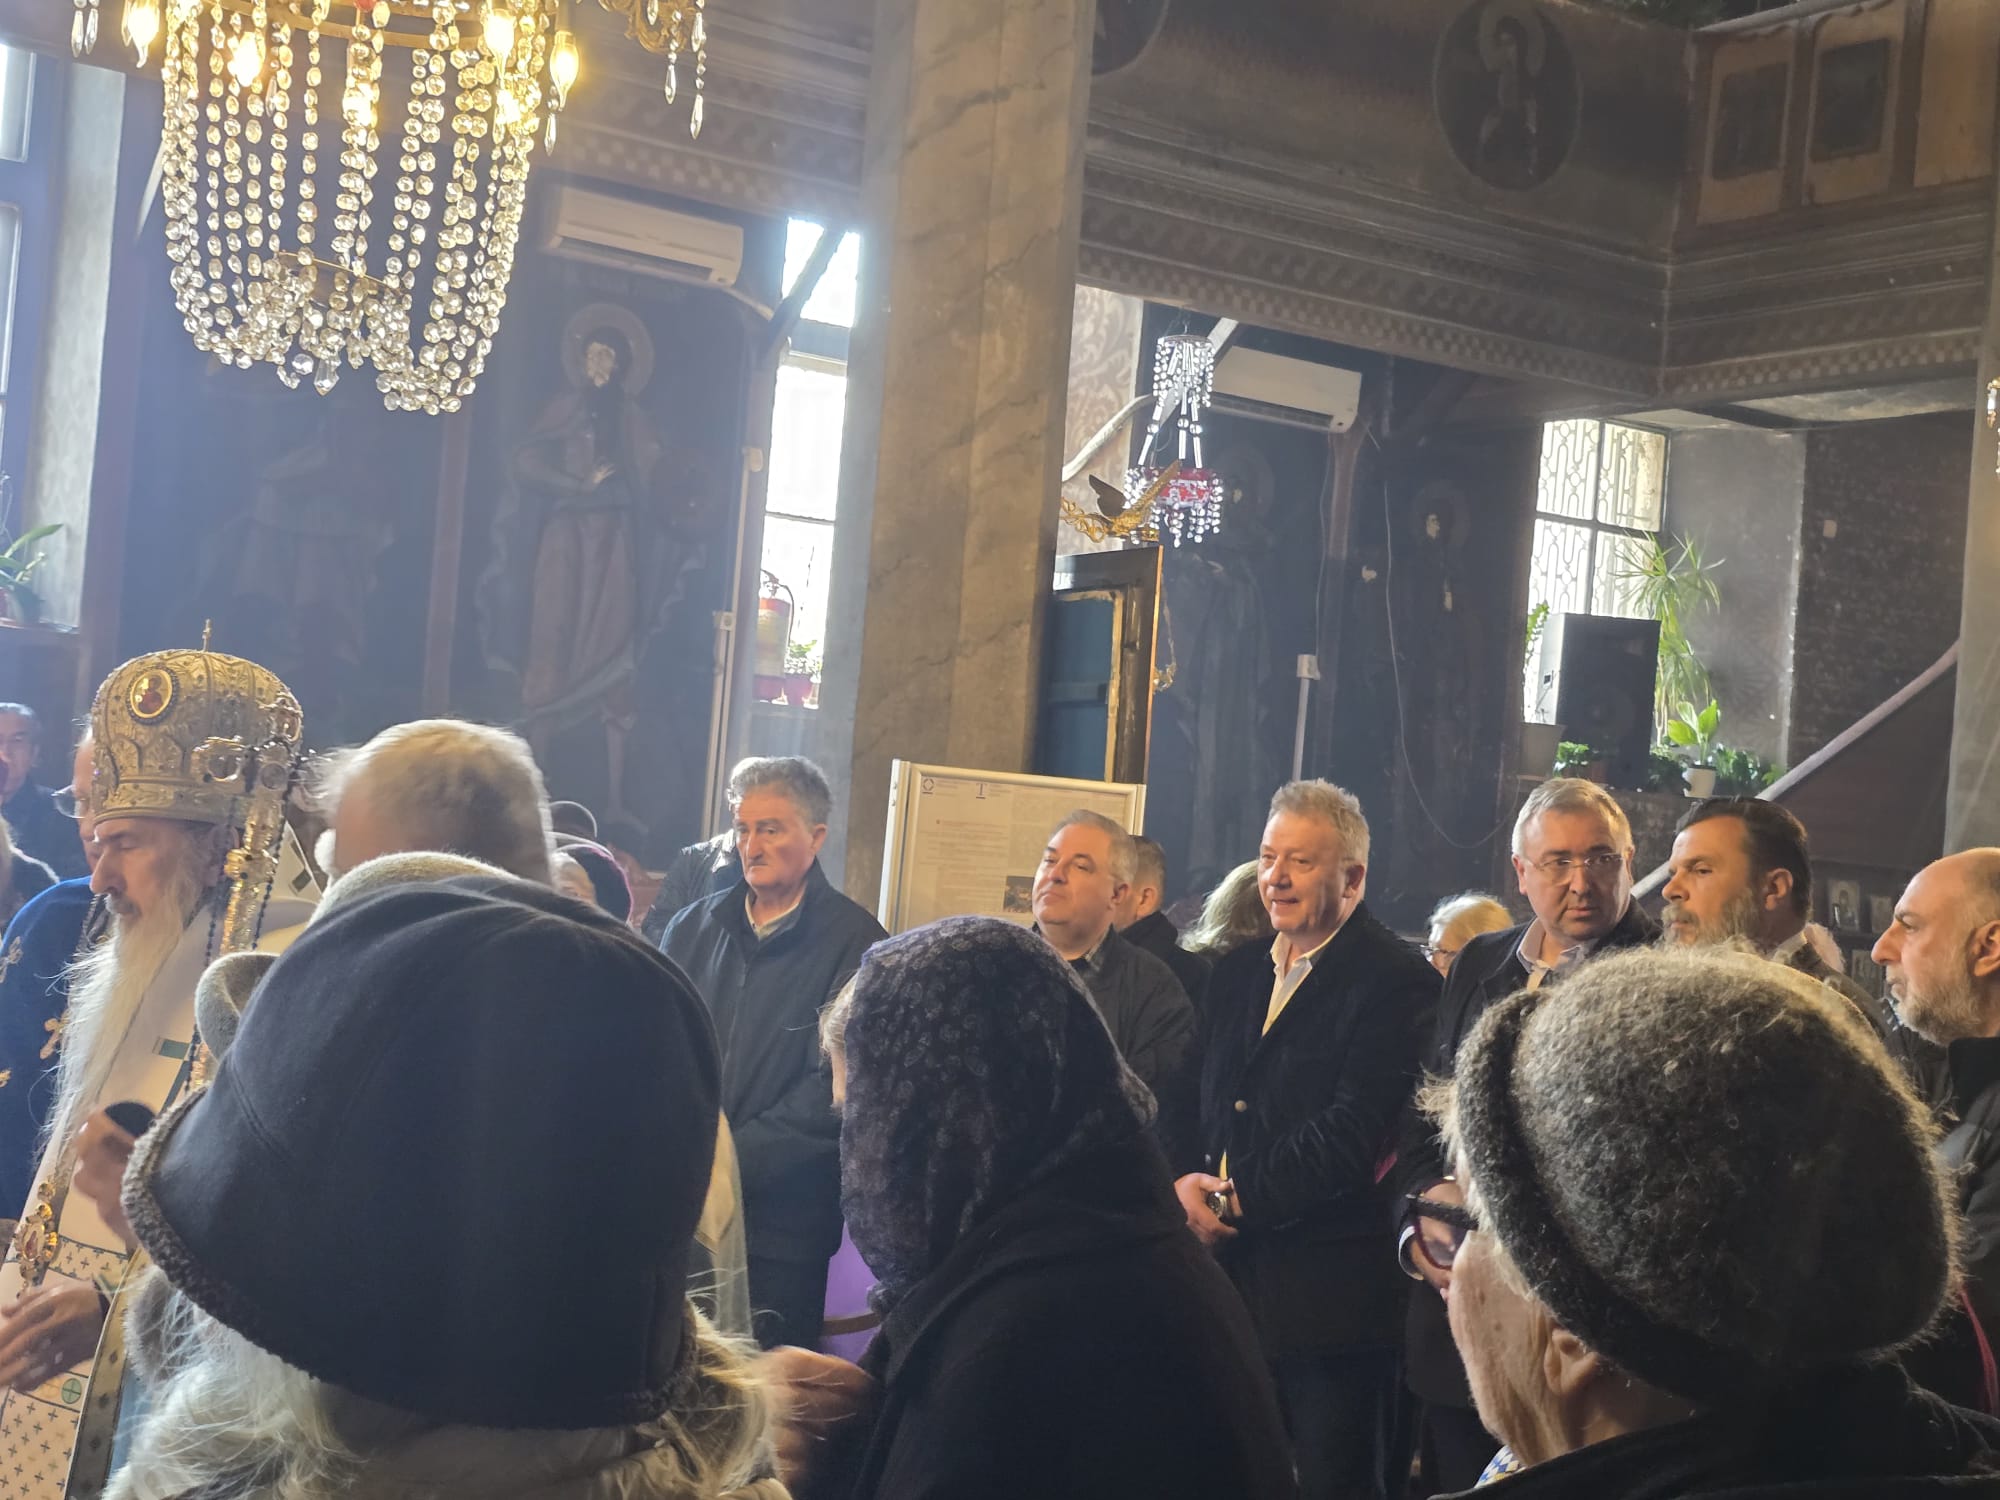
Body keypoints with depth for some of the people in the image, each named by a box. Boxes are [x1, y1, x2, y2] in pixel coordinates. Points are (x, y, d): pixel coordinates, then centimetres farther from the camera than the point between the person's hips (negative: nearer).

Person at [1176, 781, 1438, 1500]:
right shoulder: (1236, 972, 15)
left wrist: (1237, 1199, -13)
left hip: (1330, 1298, -6)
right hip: (1228, 1279, 6)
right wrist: (1183, 1181, -4)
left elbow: (1353, 1134, -17)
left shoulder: (1396, 981, -9)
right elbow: (1190, 1097, 16)